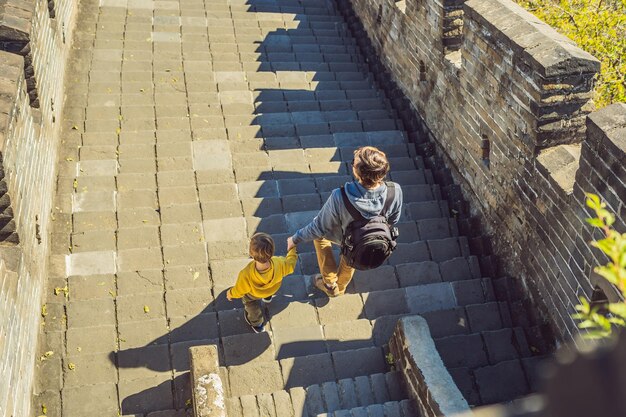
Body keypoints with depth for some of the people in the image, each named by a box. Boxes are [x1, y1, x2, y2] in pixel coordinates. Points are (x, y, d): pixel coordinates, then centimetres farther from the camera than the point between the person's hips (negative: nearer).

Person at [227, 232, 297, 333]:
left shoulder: (246, 275, -48)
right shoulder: (279, 265, -45)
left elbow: (239, 291, -25)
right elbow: (291, 263, -18)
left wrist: (230, 293, -2)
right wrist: (291, 247, -2)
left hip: (253, 293, -1)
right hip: (272, 289, 1)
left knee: (252, 305, 34)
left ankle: (257, 324, 62)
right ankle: (268, 297, 70)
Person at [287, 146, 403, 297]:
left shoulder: (339, 197, -44)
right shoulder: (395, 192, -35)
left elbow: (320, 228, -27)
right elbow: (392, 220, -12)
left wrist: (296, 239, -8)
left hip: (344, 237, -3)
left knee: (320, 234, 31)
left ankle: (330, 284, 37)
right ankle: (340, 287, 64)